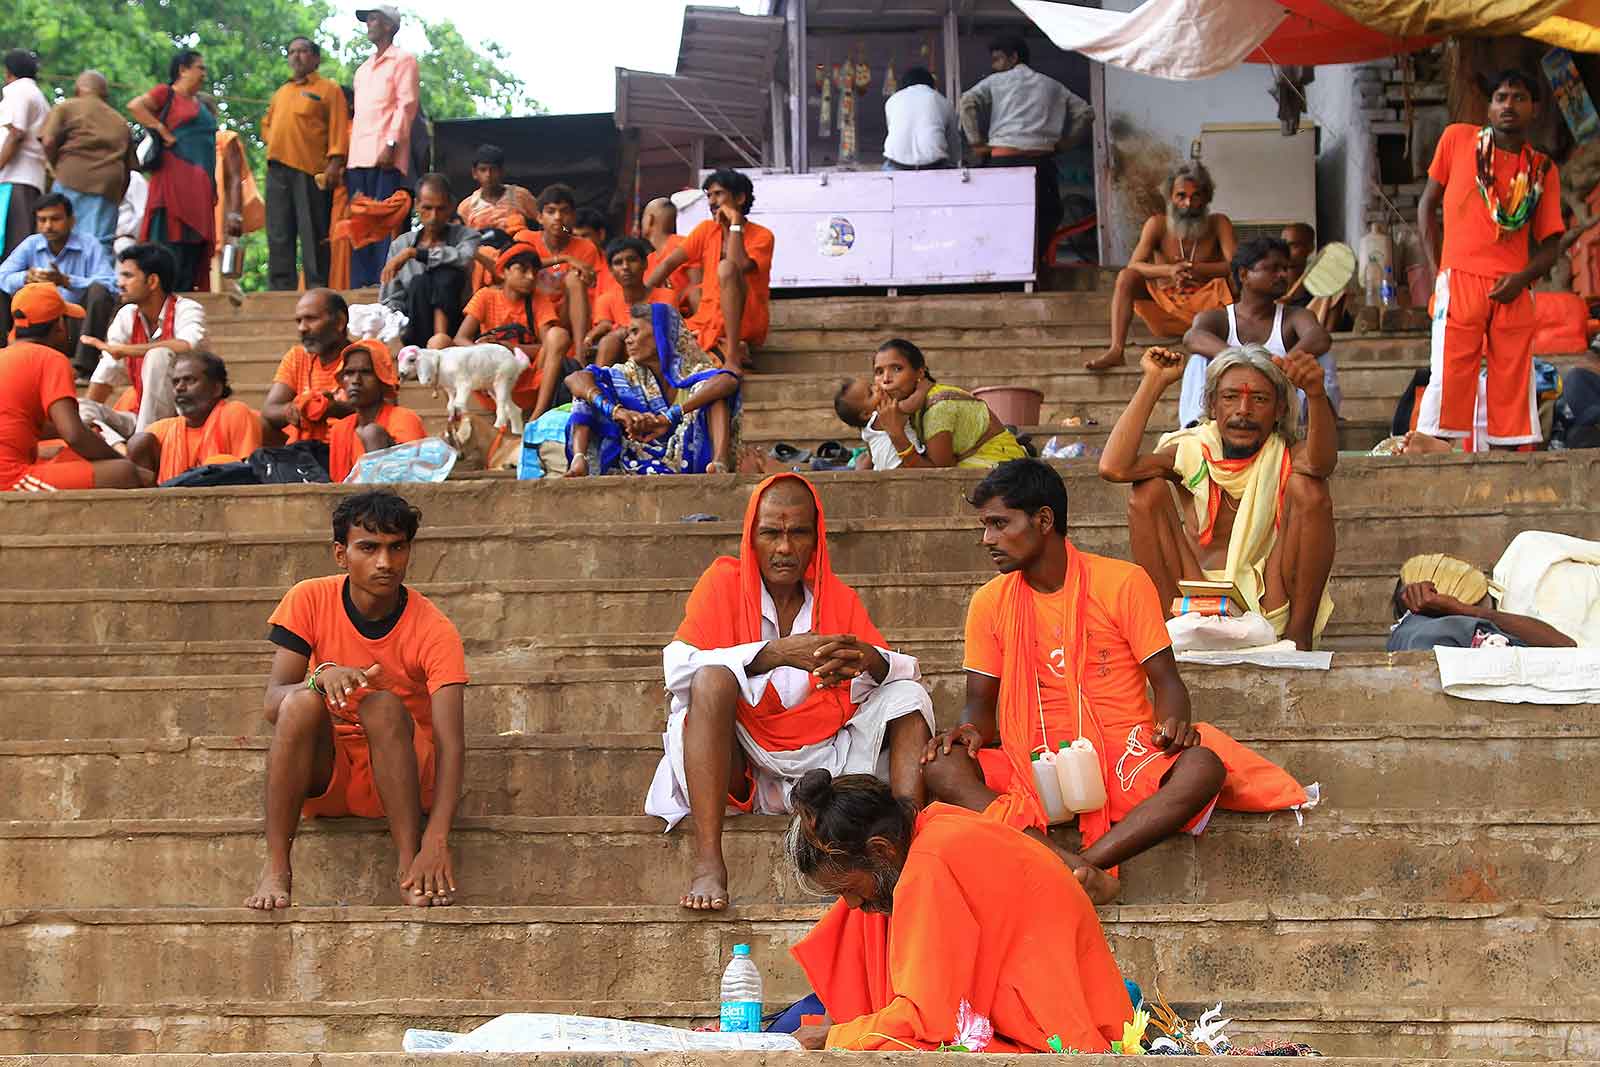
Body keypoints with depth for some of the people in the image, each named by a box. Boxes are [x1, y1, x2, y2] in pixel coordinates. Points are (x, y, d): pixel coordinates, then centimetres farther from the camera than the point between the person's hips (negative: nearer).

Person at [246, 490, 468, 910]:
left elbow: (451, 742, -26)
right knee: (303, 701, -28)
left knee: (383, 705, -31)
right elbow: (272, 705, -15)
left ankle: (408, 865, -28)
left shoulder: (433, 630, -16)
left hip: (401, 776, -1)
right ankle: (276, 867, -26)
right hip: (322, 775, 2)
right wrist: (322, 675, -39)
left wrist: (437, 840, -41)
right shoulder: (310, 600, -9)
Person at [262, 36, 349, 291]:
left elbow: (338, 127, -5)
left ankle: (317, 288, -7)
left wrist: (335, 163, -15)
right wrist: (276, 143, 12)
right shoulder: (281, 92, 23)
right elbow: (266, 123, 32)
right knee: (279, 234, 4)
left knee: (313, 234, -7)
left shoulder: (328, 88, 5)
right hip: (278, 169, 6)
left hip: (311, 169, -6)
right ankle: (282, 288, 6)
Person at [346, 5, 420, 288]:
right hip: (358, 158, 7)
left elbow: (406, 105, -6)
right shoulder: (363, 69, 27)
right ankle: (361, 284, 3)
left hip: (386, 157, -7)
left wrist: (392, 143, -17)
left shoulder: (402, 60, 5)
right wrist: (346, 154, 15)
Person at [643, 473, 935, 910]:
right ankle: (708, 864, -41)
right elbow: (678, 669, -14)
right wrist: (774, 654, -26)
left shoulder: (839, 598, 11)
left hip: (819, 768, 4)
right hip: (737, 768, -3)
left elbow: (907, 673, 3)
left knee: (908, 694, -9)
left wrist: (870, 660, -22)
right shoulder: (724, 582, 1)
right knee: (713, 679, -29)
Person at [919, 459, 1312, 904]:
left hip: (1122, 758, -1)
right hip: (1034, 766, 2)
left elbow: (1165, 680, 1)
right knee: (940, 767, -29)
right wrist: (971, 730, -14)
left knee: (1204, 766, -33)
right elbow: (981, 703, 10)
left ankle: (1084, 864, -44)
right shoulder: (990, 603, 8)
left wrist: (1172, 723, -22)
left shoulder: (1123, 583, 0)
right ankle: (1070, 867, -44)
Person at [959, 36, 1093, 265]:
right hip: (1041, 159, 2)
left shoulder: (996, 82, 10)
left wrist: (976, 142, -1)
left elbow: (968, 101, -6)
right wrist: (1064, 142, 17)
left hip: (1003, 159, -2)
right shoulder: (1051, 85, 20)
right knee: (1047, 216, 9)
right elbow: (1086, 112, 17)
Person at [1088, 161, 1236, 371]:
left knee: (1228, 282, -28)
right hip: (1165, 306, 1)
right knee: (1126, 276, -22)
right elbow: (1134, 266, -14)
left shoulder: (1218, 224, -2)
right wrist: (1169, 270, -34)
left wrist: (1196, 269, -36)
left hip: (1204, 306, -1)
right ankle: (1115, 351, -32)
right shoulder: (1157, 225, -1)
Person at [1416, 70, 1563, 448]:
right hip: (1460, 281, -2)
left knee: (1513, 387, 1)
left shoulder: (1543, 170, 12)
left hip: (1513, 292, 2)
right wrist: (1436, 269, 2)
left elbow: (1551, 245, 12)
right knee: (1448, 381, -8)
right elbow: (1427, 204, 12)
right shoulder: (1458, 138, 8)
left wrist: (1523, 278, -9)